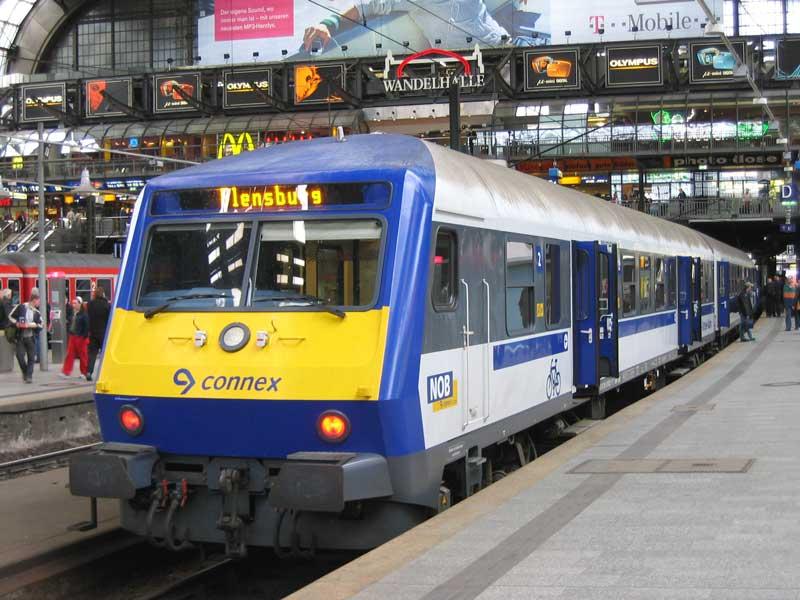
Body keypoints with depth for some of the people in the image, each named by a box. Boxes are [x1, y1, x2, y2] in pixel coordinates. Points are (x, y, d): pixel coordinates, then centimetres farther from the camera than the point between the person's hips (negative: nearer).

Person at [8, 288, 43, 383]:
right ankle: (25, 372, 21)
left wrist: (33, 325, -12)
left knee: (31, 358, 1)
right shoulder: (20, 307, -3)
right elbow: (10, 316, 5)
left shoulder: (36, 312, 6)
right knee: (20, 356, -4)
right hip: (20, 337, -2)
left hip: (31, 338, 2)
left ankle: (29, 376, 8)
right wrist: (16, 323, -11)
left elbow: (41, 325, 5)